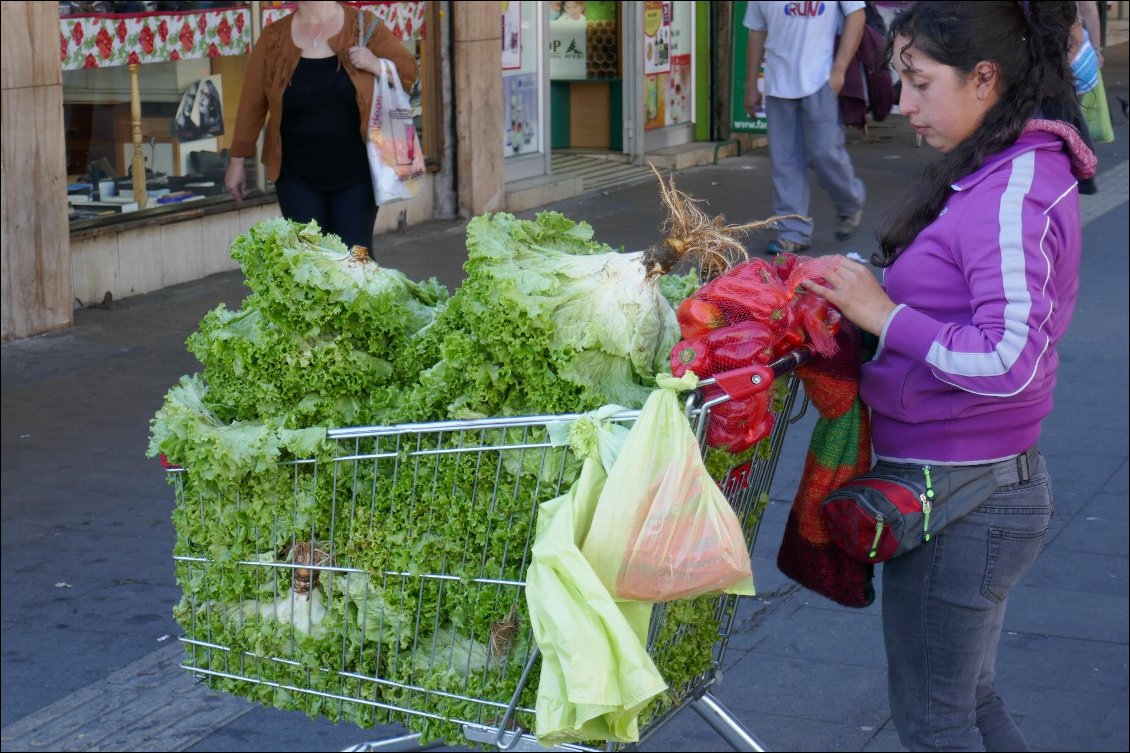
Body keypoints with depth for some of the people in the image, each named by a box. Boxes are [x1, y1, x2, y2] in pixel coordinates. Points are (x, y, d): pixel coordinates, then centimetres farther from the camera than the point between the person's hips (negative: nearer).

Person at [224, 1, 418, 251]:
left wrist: (375, 64, -18)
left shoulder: (363, 26, -3)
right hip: (298, 177, 1)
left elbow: (408, 69, 3)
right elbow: (252, 104, 4)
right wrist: (237, 161, 6)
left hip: (356, 173, -1)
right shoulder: (273, 37, 0)